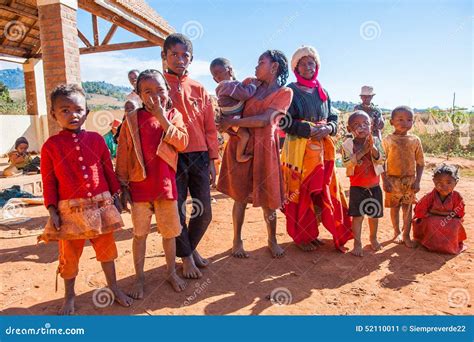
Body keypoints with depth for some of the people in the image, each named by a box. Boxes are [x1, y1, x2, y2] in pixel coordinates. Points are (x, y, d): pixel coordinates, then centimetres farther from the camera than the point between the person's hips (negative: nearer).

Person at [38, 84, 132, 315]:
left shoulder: (96, 139, 2)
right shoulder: (51, 145, -3)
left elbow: (109, 171, 7)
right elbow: (48, 182, -1)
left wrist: (116, 198, 8)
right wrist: (52, 211, -5)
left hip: (101, 206, 2)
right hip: (70, 209, -1)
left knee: (106, 249, 14)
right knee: (69, 255, 12)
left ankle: (113, 288, 33)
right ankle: (69, 297, 34)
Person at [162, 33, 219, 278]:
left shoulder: (199, 90, 10)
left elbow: (210, 127, 9)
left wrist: (212, 161, 6)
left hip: (199, 156, 3)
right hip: (172, 157, -3)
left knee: (204, 212, 7)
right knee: (176, 210, 2)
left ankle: (190, 247, 34)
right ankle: (186, 257, 25)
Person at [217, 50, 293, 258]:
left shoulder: (285, 92, 0)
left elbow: (264, 120, -13)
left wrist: (232, 122, -12)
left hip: (264, 147, -2)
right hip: (240, 144, 3)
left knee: (268, 197, 4)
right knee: (241, 195, 5)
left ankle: (272, 240, 24)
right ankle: (237, 241, 18)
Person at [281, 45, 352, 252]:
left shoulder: (323, 92, 16)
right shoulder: (291, 91, 1)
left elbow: (333, 119, 16)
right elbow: (285, 121, -8)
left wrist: (328, 128, -6)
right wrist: (309, 129, -17)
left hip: (322, 149, 5)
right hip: (298, 148, -5)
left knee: (321, 190, 5)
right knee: (300, 190, -3)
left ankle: (311, 233, 19)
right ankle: (300, 237, 10)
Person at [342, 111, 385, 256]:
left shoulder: (375, 142, -2)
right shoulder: (348, 144, -8)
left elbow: (381, 160, -13)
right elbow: (347, 162, -21)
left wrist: (372, 148, -29)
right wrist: (362, 151, -27)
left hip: (374, 187, 3)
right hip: (357, 188, -2)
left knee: (374, 215, 15)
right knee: (357, 216, -1)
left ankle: (373, 238, 37)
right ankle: (357, 243, 11)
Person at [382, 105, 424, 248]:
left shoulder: (415, 140, -1)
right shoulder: (387, 140, -7)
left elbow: (420, 162, 3)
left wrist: (417, 181, -4)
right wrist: (385, 181, -11)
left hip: (410, 180, 1)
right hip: (393, 180, -1)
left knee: (407, 207, 7)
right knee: (394, 207, 10)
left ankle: (406, 235, 19)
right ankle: (397, 232, 28)